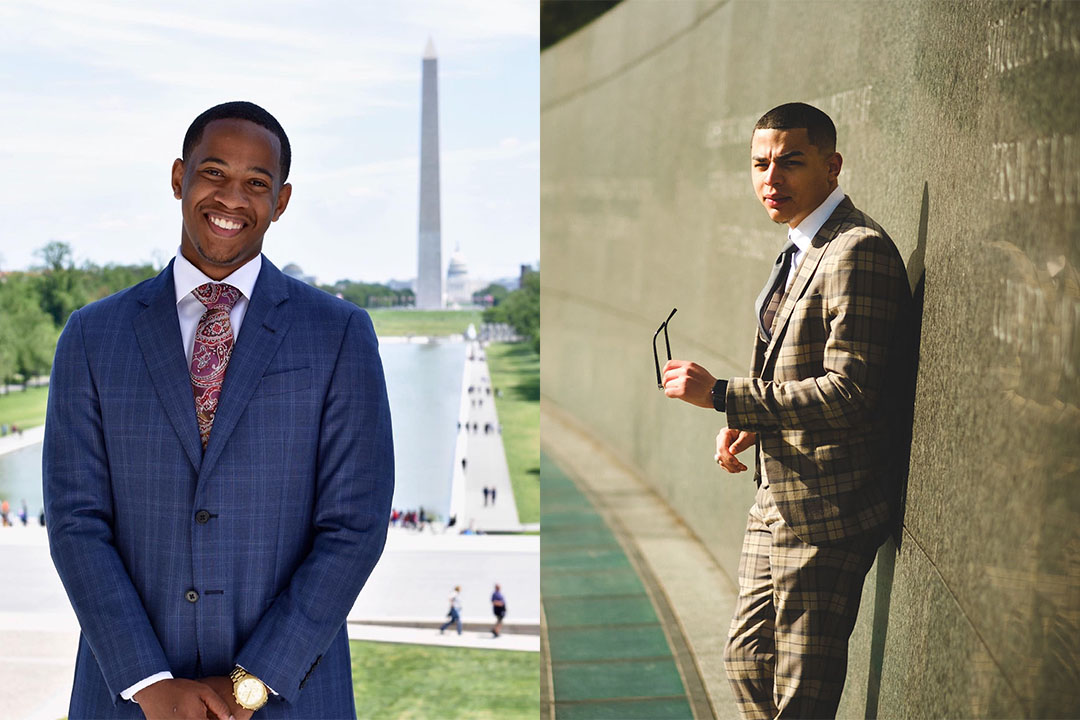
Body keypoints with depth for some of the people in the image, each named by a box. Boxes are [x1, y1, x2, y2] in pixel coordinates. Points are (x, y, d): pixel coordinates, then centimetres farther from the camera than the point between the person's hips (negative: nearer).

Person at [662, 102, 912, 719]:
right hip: (779, 500, 10)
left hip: (825, 512, -10)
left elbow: (850, 395, -25)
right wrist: (747, 426, 3)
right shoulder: (802, 249, 13)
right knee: (748, 661, 20)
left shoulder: (858, 252, -18)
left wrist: (721, 395, -23)